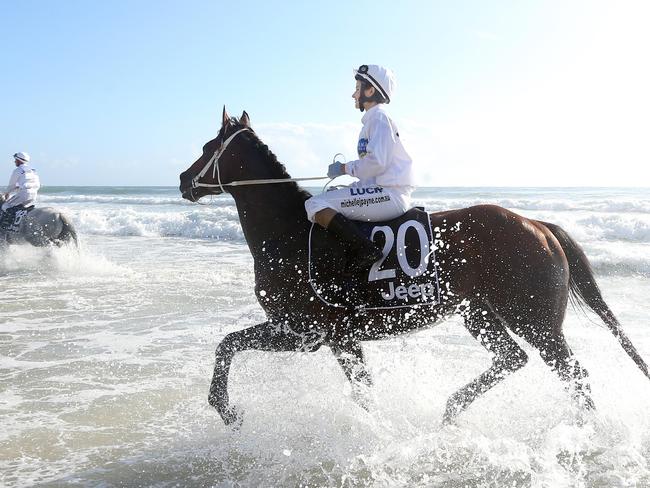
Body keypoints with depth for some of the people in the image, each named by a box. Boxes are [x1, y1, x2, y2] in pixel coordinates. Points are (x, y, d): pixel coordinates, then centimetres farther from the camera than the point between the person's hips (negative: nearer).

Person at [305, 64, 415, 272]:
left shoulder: (379, 117, -8)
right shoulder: (374, 118, 22)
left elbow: (377, 162, -21)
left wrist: (345, 168, -7)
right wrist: (344, 170, 14)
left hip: (389, 195, -11)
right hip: (388, 194, 11)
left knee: (315, 205, -16)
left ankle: (365, 250, -25)